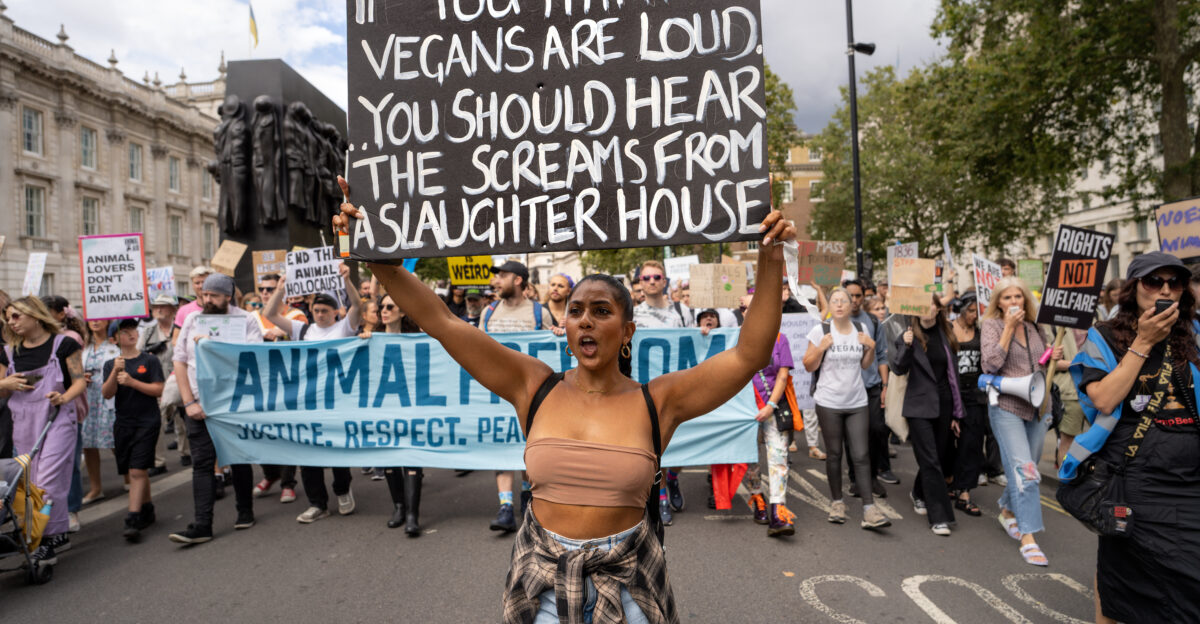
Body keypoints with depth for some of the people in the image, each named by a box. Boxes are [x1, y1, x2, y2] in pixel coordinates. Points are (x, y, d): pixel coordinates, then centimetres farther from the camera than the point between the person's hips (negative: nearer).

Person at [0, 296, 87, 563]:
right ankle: (59, 534, 19)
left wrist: (64, 397, -21)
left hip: (57, 419, -6)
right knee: (32, 481, 9)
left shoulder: (63, 344, -2)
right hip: (24, 423, 6)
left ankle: (50, 537, -4)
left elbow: (80, 381, -3)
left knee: (48, 479, -12)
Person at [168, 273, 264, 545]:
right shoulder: (192, 320, 7)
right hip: (200, 404, 2)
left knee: (239, 458, 10)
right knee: (202, 463, -1)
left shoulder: (245, 320, -3)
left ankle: (245, 512, 25)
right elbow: (179, 361, 5)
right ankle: (202, 525, 2)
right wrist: (189, 401, -4)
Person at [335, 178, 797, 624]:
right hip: (542, 575, 1)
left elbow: (749, 354, -14)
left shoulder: (657, 402, -9)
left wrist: (770, 260, -24)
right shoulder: (534, 388, -6)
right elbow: (440, 322, -8)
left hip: (626, 578, -1)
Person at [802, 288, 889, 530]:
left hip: (857, 403, 2)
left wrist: (871, 347, -2)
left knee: (861, 455, -3)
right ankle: (836, 502, 24)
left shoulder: (861, 330, 5)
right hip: (829, 403, -2)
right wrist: (821, 347, -18)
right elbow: (809, 366, -3)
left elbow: (866, 365, 15)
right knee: (834, 454, 8)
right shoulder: (820, 331, -5)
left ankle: (869, 510, -1)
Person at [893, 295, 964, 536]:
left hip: (943, 405, 5)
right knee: (930, 461, -6)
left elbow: (954, 374, 12)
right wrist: (906, 346, -29)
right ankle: (939, 517, -1)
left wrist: (956, 412, 12)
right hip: (919, 406, -4)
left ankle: (919, 493, 40)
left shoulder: (947, 335, 8)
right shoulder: (909, 335, -3)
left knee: (940, 456, 14)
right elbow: (899, 369, -11)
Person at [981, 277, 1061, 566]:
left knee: (1025, 469, 14)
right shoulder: (992, 326, -4)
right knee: (1024, 470, -14)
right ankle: (1028, 538, -9)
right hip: (1007, 407, -6)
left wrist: (1054, 357, 1)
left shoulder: (1034, 328, 10)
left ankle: (1008, 511, 38)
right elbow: (991, 364, -18)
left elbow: (1041, 364, 23)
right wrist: (1009, 327, -16)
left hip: (1037, 407, 6)